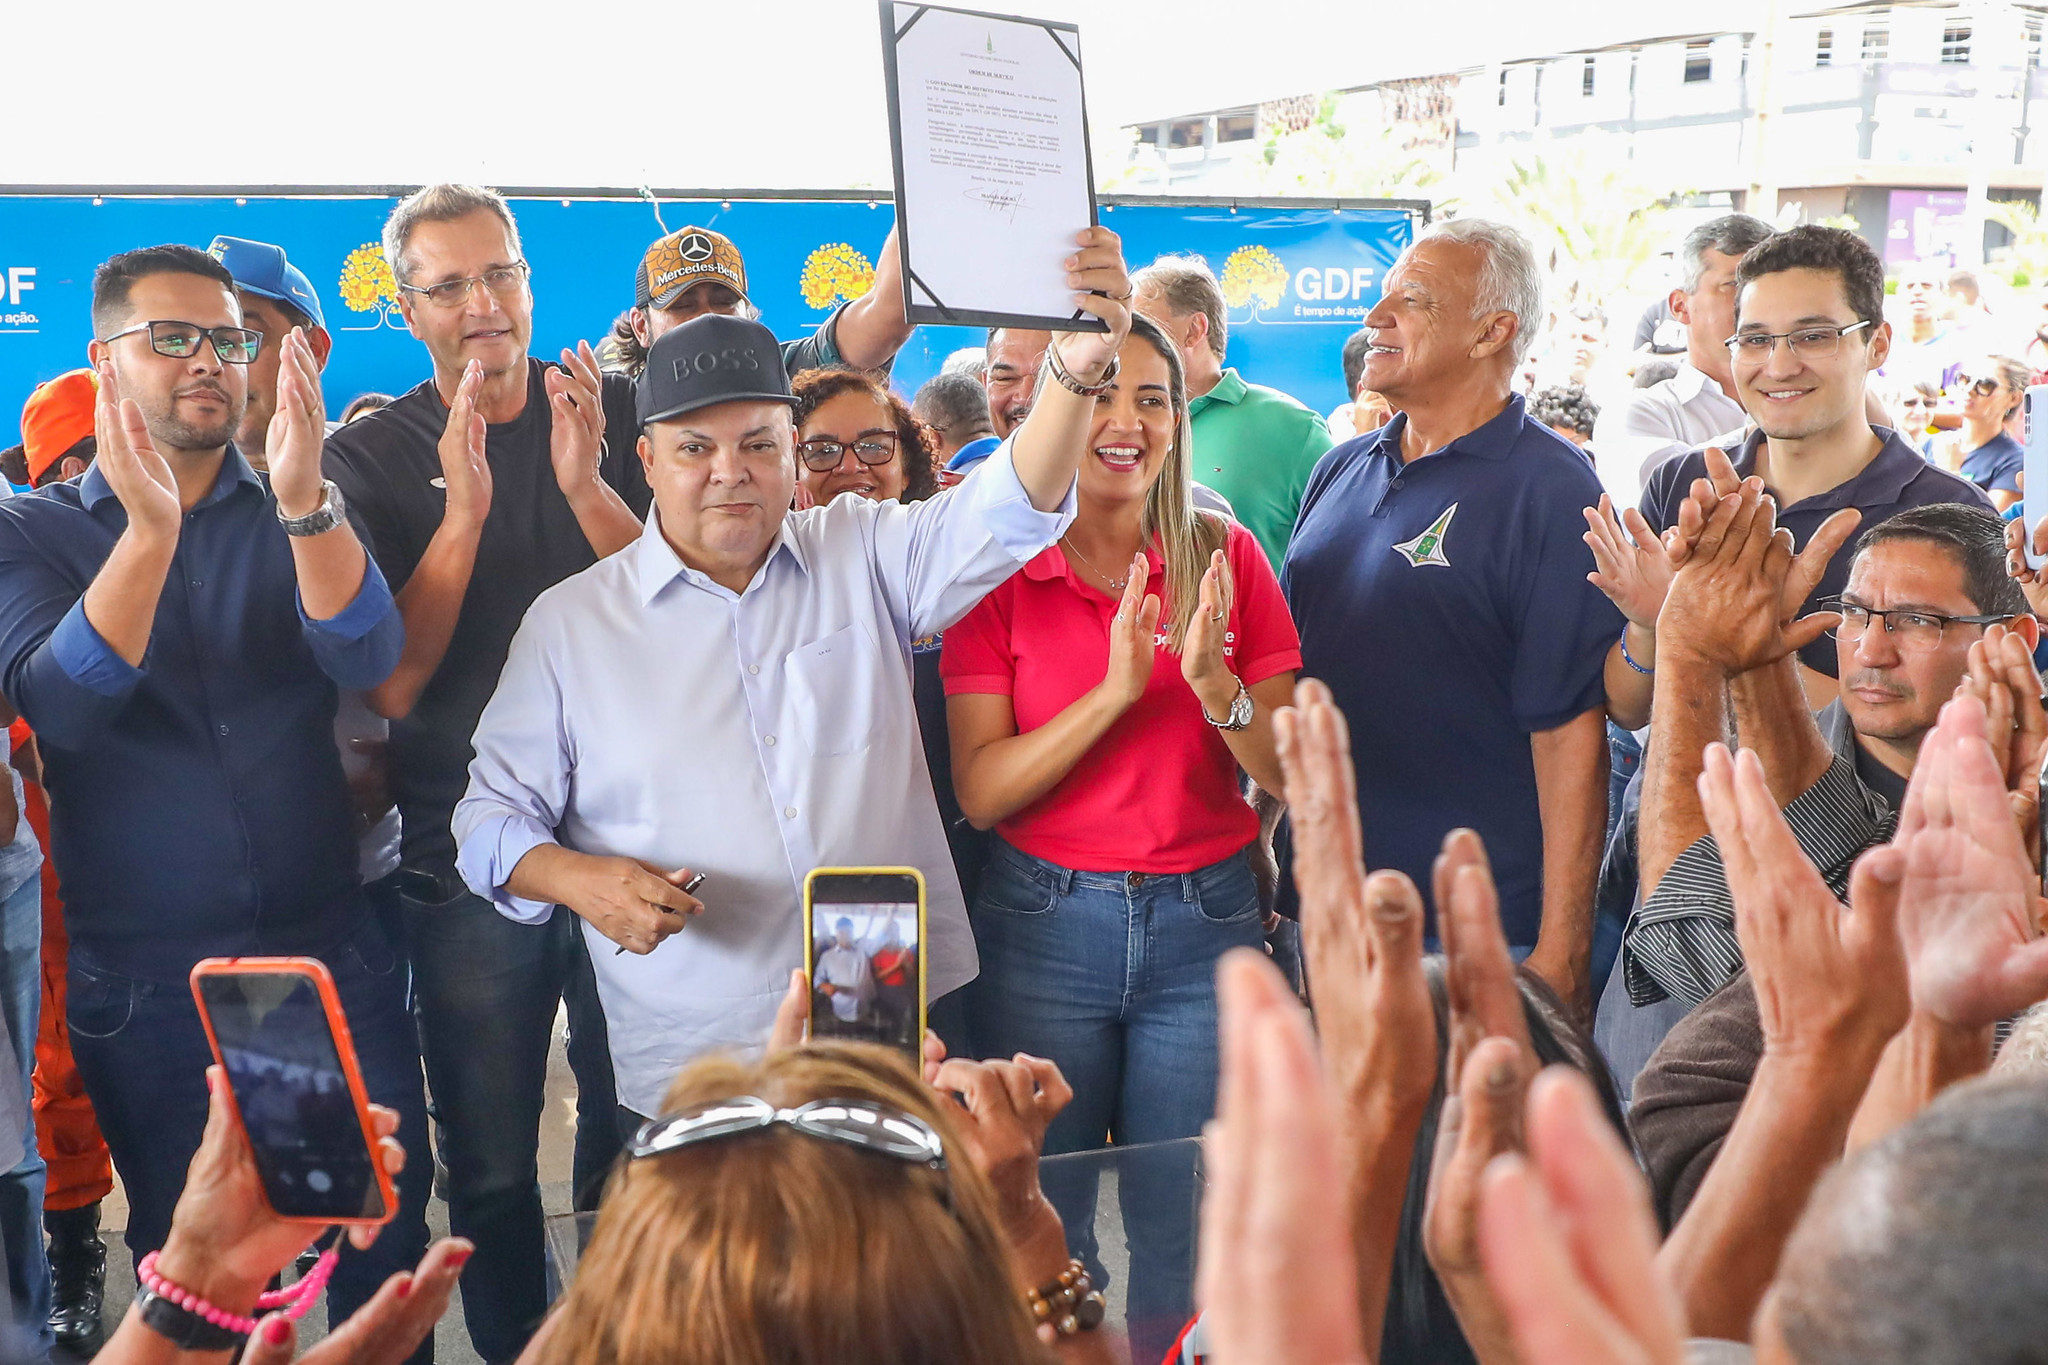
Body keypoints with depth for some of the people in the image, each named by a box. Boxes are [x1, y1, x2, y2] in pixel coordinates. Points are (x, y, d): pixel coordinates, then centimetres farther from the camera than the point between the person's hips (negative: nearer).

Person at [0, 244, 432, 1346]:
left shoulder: (301, 516, 5)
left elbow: (366, 658, -14)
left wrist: (304, 499, -30)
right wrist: (149, 531, -29)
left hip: (332, 950, 1)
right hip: (143, 978, 0)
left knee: (385, 1238, 6)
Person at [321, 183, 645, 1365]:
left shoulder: (617, 414, 1)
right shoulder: (373, 458, -1)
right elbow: (391, 685, -10)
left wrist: (586, 487, -21)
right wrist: (461, 510, -21)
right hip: (468, 857, 0)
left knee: (635, 1134, 12)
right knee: (489, 1165, 11)